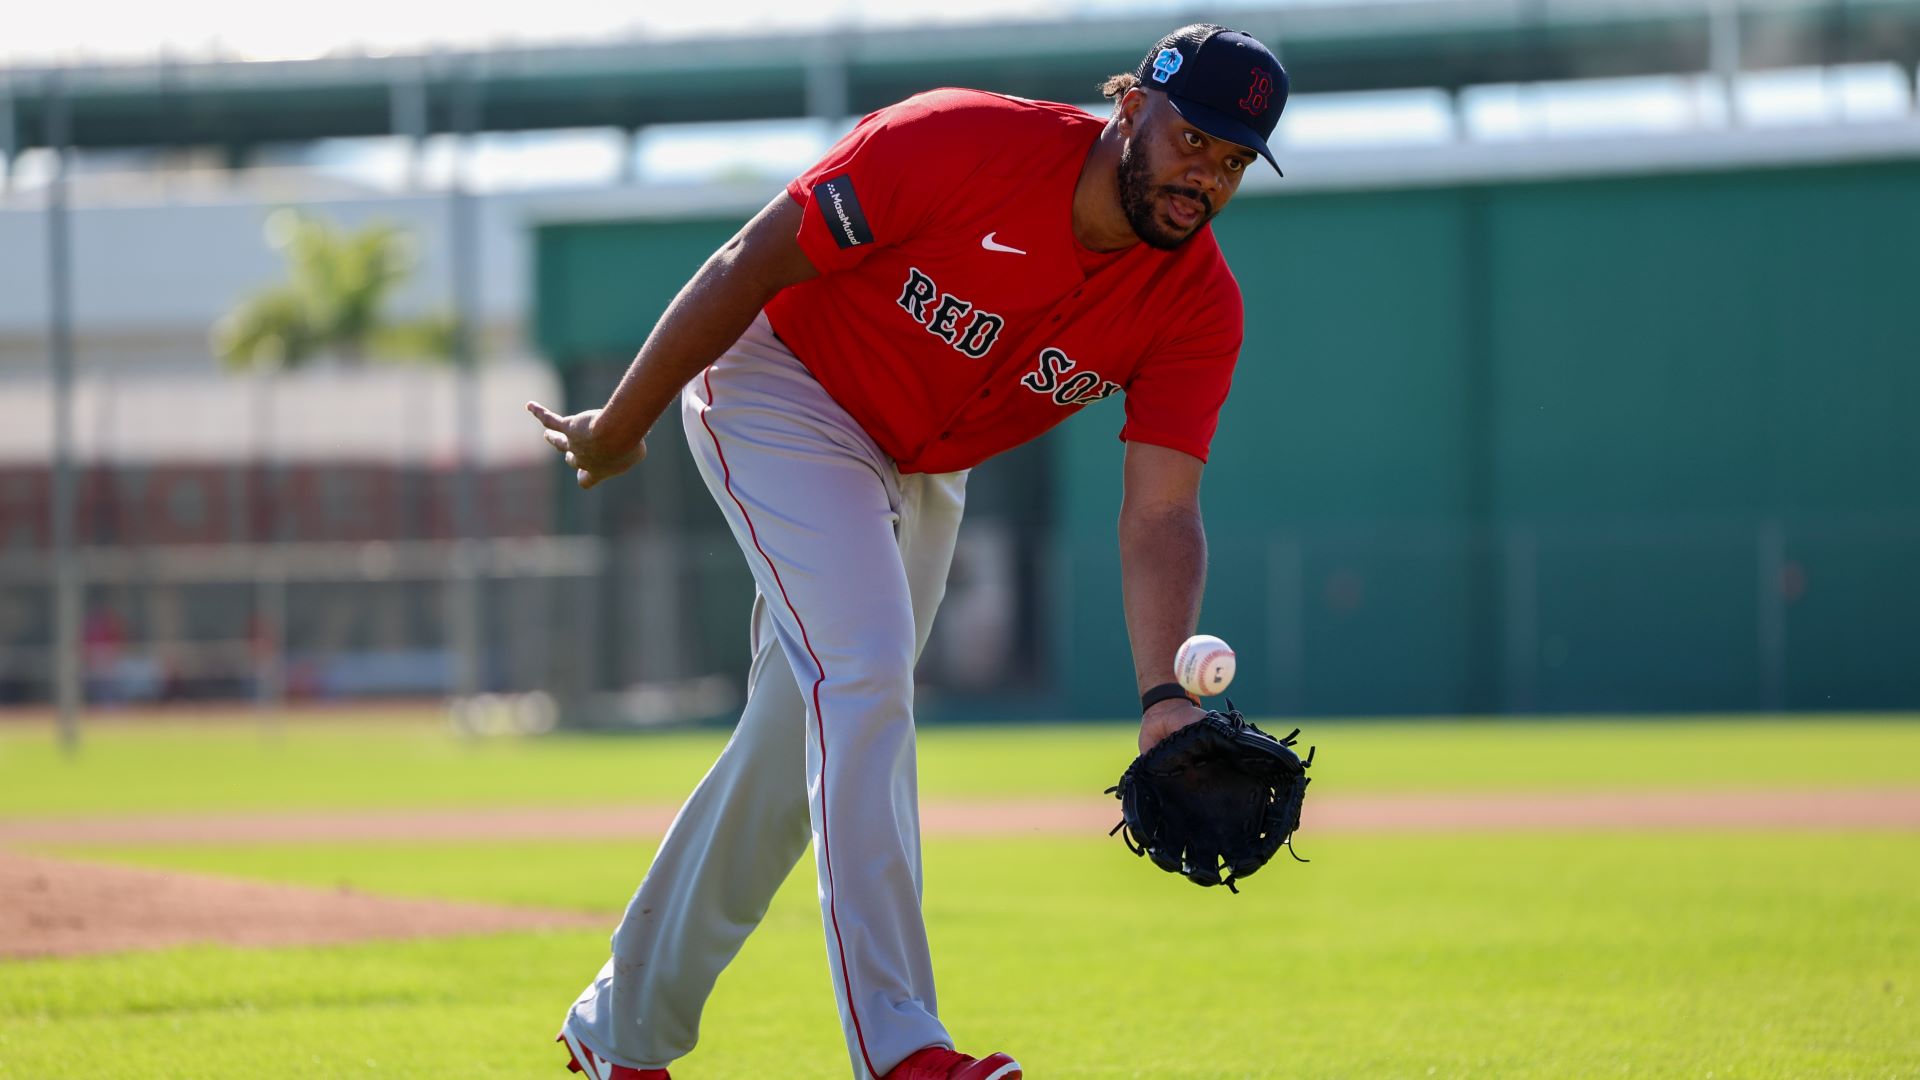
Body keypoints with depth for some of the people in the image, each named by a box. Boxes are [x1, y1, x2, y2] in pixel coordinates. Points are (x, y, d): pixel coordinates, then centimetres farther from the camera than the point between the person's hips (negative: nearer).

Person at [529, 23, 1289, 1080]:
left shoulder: (1198, 306, -17)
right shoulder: (961, 143, -31)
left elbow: (1160, 518, -23)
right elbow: (748, 268, -22)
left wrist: (1163, 699, -40)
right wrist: (619, 428, -14)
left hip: (922, 475, 7)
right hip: (784, 391, -6)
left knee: (802, 746, 11)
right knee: (864, 676, -24)